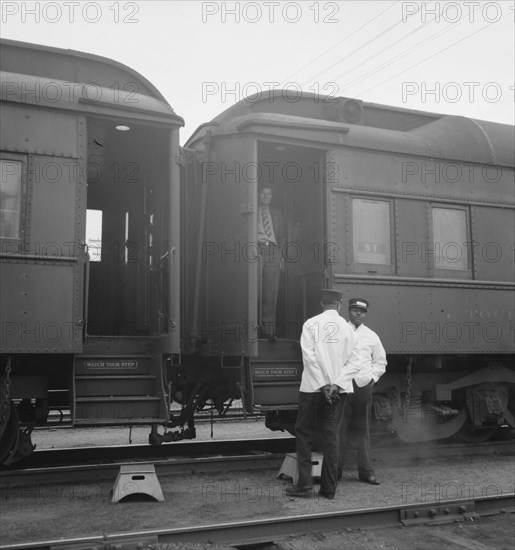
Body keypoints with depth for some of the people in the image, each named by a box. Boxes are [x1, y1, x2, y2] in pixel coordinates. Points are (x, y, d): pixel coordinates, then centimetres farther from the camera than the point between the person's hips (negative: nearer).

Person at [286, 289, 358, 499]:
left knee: (304, 433, 8)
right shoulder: (346, 327, 4)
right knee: (331, 436, 8)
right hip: (338, 389, 2)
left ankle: (305, 484, 6)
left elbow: (309, 356, -11)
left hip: (312, 387, -2)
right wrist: (335, 384, -9)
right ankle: (329, 487, 12)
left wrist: (323, 384, -10)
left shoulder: (310, 324, -2)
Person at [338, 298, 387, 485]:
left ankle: (365, 470, 12)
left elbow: (380, 362, 18)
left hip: (363, 384, 2)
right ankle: (336, 470, 5)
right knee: (339, 428, -2)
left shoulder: (371, 336, 11)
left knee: (362, 429, 5)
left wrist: (371, 378, 6)